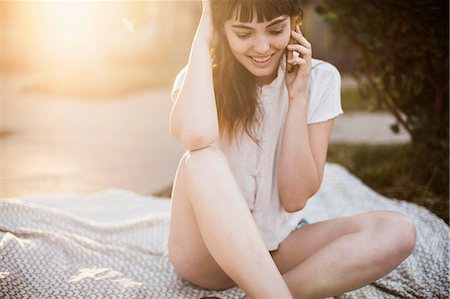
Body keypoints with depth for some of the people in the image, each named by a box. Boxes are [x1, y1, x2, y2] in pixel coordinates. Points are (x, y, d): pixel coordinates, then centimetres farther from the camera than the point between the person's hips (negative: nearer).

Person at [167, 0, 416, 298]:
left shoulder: (319, 78, -4)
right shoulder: (201, 78, -7)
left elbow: (295, 199, -11)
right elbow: (195, 134, -35)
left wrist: (298, 96, -16)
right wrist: (203, 35, -21)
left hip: (277, 248, 2)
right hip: (205, 251, -1)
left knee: (398, 231, -21)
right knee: (203, 159, -32)